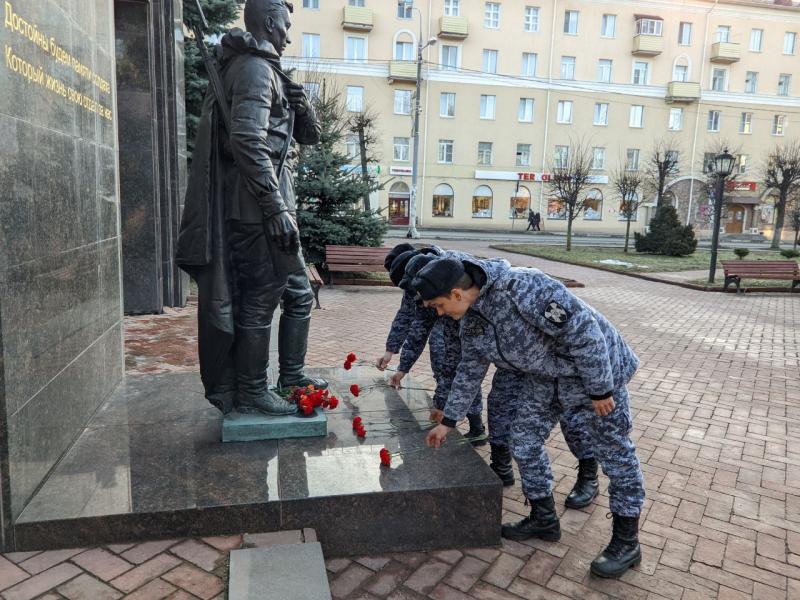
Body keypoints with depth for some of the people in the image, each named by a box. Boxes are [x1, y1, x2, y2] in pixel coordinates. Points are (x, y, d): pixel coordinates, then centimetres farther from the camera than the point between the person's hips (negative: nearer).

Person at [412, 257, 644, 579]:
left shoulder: (523, 288, -34)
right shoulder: (471, 319, -6)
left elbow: (583, 330, -30)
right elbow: (469, 371, 8)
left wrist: (600, 389, -23)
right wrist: (448, 422, 13)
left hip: (593, 368, -8)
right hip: (542, 376, 8)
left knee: (614, 452, 4)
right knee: (524, 441, 8)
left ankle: (627, 540, 19)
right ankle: (544, 518, 27)